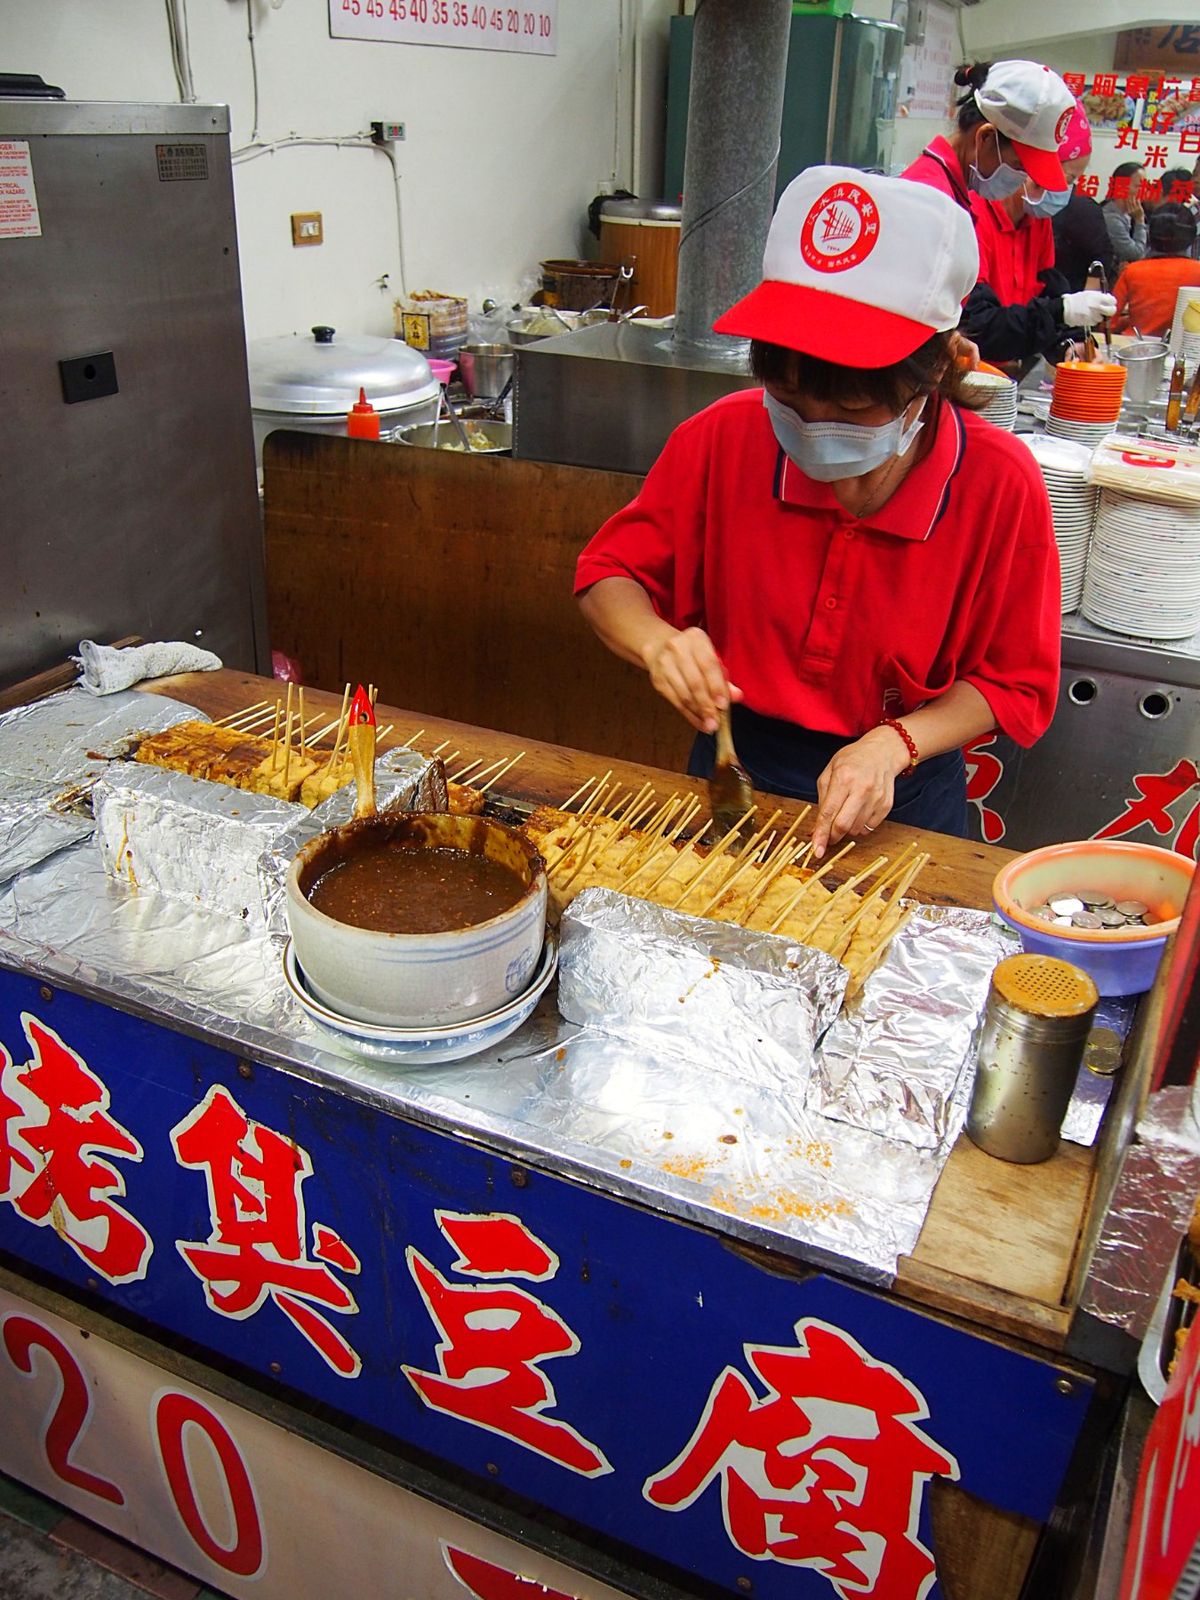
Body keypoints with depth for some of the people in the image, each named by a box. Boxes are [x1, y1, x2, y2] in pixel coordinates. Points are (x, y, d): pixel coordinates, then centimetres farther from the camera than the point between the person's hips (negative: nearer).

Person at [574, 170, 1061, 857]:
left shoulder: (999, 484, -16)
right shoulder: (724, 439, -14)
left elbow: (1014, 684, -5)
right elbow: (609, 574, -2)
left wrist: (894, 743, -21)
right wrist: (657, 642, -24)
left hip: (898, 801, 1)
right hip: (734, 766, 0)